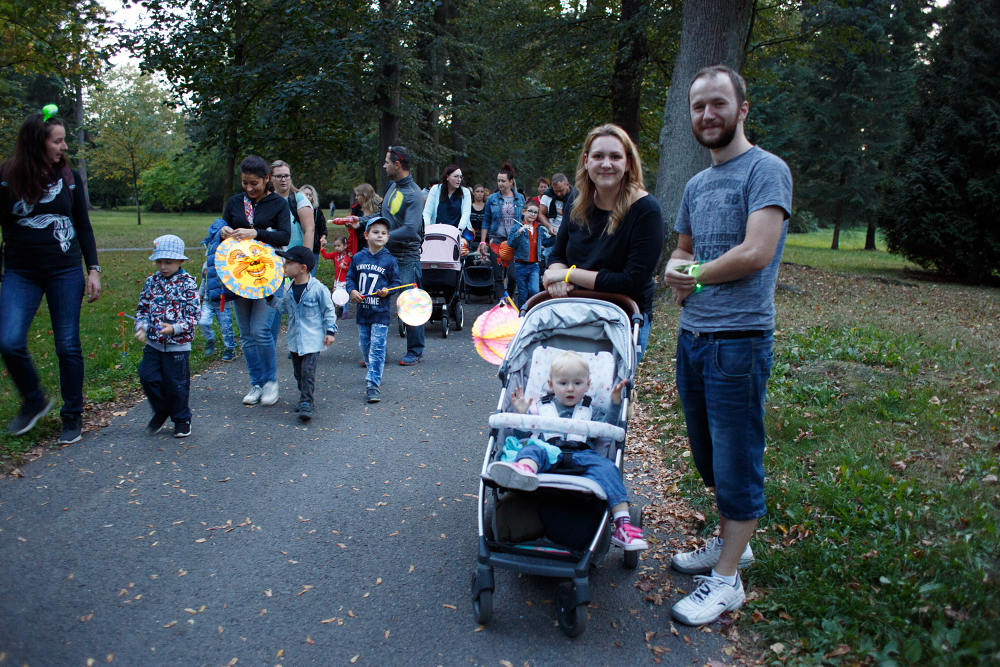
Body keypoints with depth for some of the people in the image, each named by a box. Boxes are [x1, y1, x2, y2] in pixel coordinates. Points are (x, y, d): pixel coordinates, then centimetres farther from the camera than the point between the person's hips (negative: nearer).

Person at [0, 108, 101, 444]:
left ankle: (73, 417, 15)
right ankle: (34, 401, 14)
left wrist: (93, 270, 3)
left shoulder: (69, 177, 4)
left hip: (65, 272, 1)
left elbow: (83, 227, 10)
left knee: (68, 345, 1)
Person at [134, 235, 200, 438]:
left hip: (178, 345, -4)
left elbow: (193, 316, -11)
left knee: (176, 383, 4)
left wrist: (175, 328, -25)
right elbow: (143, 308, 12)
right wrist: (142, 327, -6)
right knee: (148, 376, 1)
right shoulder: (152, 281, 5)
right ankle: (161, 411, 25)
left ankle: (182, 419, 24)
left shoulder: (187, 284, -9)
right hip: (153, 343, 4)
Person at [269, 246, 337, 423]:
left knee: (308, 371, -11)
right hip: (295, 340, 6)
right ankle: (305, 399, 30)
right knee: (298, 372, 14)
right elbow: (283, 307, 18)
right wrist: (271, 297, 5)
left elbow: (329, 310, -4)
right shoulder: (288, 289, 4)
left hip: (312, 339, -6)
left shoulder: (318, 288, -12)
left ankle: (306, 404, -7)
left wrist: (330, 331, -5)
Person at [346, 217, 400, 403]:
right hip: (362, 310, 4)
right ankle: (374, 371, 38)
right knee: (365, 346, 15)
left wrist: (387, 290, -17)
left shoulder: (390, 260, -3)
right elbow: (350, 278, 12)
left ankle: (373, 384, -8)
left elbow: (396, 282, 1)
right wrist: (352, 291, -6)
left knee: (377, 348, -9)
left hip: (381, 312, -4)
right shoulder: (358, 258, 5)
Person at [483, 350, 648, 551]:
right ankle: (524, 469, -72)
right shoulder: (541, 408, 28)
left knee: (605, 466, -28)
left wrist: (615, 404, 2)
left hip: (581, 453, 1)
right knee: (532, 448, -33)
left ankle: (622, 523, -37)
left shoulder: (591, 412, 29)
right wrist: (522, 414, 4)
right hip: (548, 451, -1)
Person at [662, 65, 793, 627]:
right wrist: (677, 272, 1)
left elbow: (755, 254, -20)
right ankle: (730, 543, 37)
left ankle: (727, 578, 13)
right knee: (711, 455, 18)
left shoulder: (766, 170, -9)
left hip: (739, 339, -8)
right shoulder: (697, 185, 16)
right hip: (692, 336, 8)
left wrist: (696, 273, -5)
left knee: (737, 462, 1)